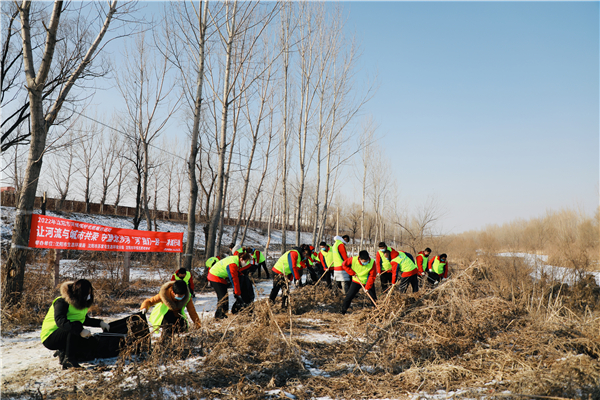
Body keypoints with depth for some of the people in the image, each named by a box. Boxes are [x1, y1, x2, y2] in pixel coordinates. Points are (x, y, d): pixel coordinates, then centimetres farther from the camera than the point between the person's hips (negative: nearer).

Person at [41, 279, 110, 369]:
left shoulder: (79, 304, 6)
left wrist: (100, 323, 11)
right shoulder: (62, 302, -19)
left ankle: (63, 353, 1)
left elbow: (85, 319, 23)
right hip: (50, 337, -8)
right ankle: (68, 359, -27)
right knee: (75, 327, -35)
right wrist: (80, 330, -48)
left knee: (93, 344, -11)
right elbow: (60, 321, -37)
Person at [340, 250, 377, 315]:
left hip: (368, 282, 0)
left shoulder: (372, 262, -23)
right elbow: (344, 265, -7)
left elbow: (372, 276, -19)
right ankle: (343, 311, 10)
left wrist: (367, 287, -24)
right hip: (356, 281, 0)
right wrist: (352, 273, -15)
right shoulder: (353, 260, -24)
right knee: (349, 296, -3)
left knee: (373, 298, 3)